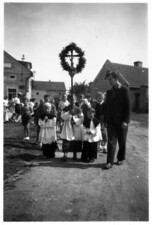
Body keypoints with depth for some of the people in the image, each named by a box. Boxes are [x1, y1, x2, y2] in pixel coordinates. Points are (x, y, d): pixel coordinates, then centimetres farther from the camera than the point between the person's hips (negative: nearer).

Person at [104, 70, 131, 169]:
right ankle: (110, 162, 3)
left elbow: (128, 107, -8)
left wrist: (126, 121, -14)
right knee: (111, 141, -1)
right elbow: (107, 107, 12)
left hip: (121, 122, -3)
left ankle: (121, 158, 28)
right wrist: (107, 120, 4)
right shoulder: (109, 92, 11)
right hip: (111, 122, 3)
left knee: (122, 142, 10)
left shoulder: (124, 90, -3)